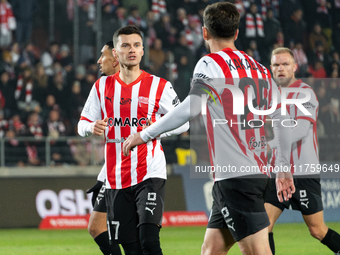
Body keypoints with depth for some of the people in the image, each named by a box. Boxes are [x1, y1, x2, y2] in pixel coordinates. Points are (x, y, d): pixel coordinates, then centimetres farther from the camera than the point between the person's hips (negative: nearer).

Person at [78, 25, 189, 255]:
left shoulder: (159, 86, 1)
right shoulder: (102, 87, 9)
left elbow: (183, 122, 6)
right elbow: (83, 124, 13)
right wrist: (93, 128, -11)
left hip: (149, 174, -3)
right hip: (116, 179, 3)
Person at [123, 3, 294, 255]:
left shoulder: (210, 63, -6)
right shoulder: (259, 70, 16)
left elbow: (190, 108, -21)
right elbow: (282, 122, 19)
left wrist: (145, 134, -12)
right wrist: (284, 169, 28)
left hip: (235, 175, -8)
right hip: (258, 173, 8)